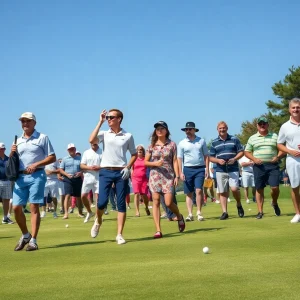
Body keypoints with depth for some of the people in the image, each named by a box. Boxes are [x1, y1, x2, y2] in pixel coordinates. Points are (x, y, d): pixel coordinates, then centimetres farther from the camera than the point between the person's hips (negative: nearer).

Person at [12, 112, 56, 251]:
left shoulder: (42, 138, 2)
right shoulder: (18, 141, 17)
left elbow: (52, 157, -3)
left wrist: (36, 164, -14)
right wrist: (12, 154, -1)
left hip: (36, 176, -5)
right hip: (20, 177, 5)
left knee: (34, 208, -6)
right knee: (16, 208, 1)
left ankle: (33, 240, -3)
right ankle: (25, 235, 21)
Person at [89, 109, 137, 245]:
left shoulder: (128, 136, 6)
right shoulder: (104, 134, 5)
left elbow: (134, 154, 13)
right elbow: (91, 140, -15)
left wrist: (128, 167, -3)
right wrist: (100, 122, -9)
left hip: (121, 172, 0)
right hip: (105, 172, 0)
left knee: (121, 204, 1)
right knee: (102, 202, -8)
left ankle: (119, 235, 6)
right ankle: (98, 222, 23)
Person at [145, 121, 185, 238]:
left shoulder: (172, 145, 4)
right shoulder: (152, 146, 7)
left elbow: (175, 161, 2)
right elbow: (145, 162, 8)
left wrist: (177, 176, -6)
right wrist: (155, 163, -11)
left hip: (168, 176, -2)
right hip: (155, 176, 2)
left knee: (168, 202, -10)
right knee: (156, 202, -3)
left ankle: (179, 216, 23)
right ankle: (158, 230, -1)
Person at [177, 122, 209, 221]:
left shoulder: (201, 141, 7)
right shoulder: (182, 143, 5)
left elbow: (206, 156, 10)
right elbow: (179, 158, 4)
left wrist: (207, 169, 1)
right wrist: (180, 172, -4)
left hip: (200, 169, -1)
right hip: (188, 169, 1)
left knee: (199, 190, -11)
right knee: (189, 193, 2)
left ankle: (199, 213, -3)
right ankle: (190, 214, 6)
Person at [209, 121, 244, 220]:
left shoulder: (234, 139, 7)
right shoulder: (214, 142, 10)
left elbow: (241, 152, 7)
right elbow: (211, 157, 10)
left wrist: (234, 159, -11)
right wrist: (218, 160, -10)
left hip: (233, 169, -2)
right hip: (220, 170, 2)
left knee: (234, 188, -16)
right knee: (223, 192, 2)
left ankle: (239, 205, 10)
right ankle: (224, 212, 8)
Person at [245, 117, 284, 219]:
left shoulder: (275, 136, 10)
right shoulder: (252, 138, 11)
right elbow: (247, 152, 11)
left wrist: (277, 157, -8)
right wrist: (254, 159, -6)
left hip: (272, 165, 0)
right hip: (259, 166, 0)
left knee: (275, 187, -9)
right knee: (259, 189, 1)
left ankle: (274, 203, 21)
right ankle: (260, 211, 7)